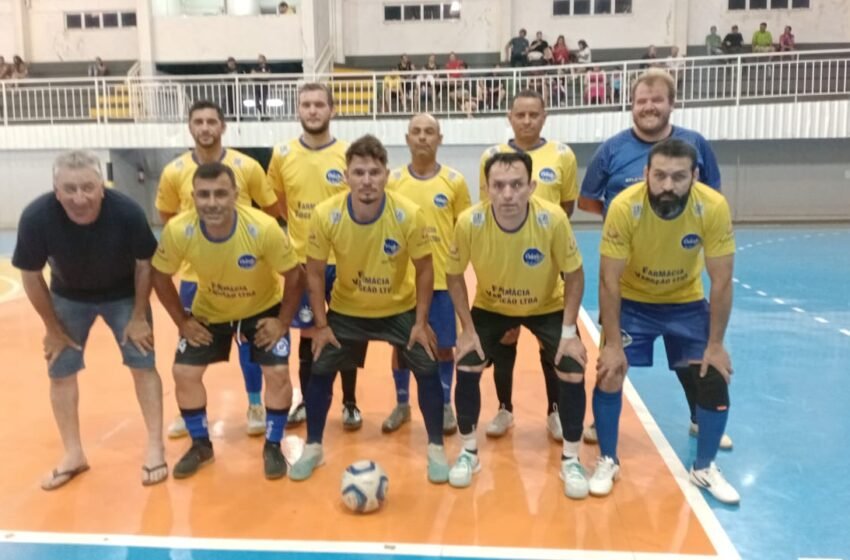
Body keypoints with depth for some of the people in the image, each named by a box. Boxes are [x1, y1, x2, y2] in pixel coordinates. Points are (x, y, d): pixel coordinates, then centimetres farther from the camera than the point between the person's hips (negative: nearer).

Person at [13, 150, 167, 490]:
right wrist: (52, 328, -7)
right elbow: (30, 276, -14)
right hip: (68, 296, 2)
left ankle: (155, 448, 9)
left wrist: (139, 316, -10)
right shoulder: (36, 217, -31)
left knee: (143, 364, -4)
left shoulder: (127, 212, -33)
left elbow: (145, 264, -15)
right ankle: (73, 455, 19)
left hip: (123, 294, -1)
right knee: (60, 371, 3)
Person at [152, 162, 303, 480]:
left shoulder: (264, 229, -34)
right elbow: (161, 277, -9)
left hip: (262, 309, -2)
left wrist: (282, 322, -18)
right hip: (208, 311, 2)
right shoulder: (178, 231, -28)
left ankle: (273, 447, 12)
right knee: (185, 374, -3)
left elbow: (294, 276, -20)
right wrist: (182, 321, -8)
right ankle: (201, 445, 22)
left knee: (277, 373, -13)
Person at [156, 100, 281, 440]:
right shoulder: (174, 172, -5)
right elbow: (167, 217, 9)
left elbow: (272, 210, 3)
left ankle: (255, 406, 27)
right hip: (195, 271, 1)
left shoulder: (247, 167, -8)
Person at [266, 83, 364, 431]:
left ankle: (350, 404, 22)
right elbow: (275, 203, 13)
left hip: (343, 260, -1)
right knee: (308, 333, 11)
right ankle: (306, 401, 27)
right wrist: (299, 226, 4)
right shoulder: (282, 155, 0)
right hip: (302, 260, 1)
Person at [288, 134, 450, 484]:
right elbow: (315, 272, -10)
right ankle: (313, 447, 24)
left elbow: (424, 269, -11)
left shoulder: (409, 215, -26)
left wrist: (421, 322, -11)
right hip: (345, 310, 1)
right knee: (321, 371, 2)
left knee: (427, 371, -4)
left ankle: (436, 448, 17)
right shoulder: (326, 215, -24)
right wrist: (321, 324, -8)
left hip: (401, 309, 0)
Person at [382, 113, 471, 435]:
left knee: (443, 346, 8)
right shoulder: (392, 180, 0)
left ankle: (445, 407, 26)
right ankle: (402, 405, 29)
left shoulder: (454, 181, -1)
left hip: (442, 280, 0)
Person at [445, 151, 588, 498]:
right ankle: (468, 453, 12)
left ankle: (571, 460, 11)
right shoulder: (469, 222, -29)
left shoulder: (553, 219, -31)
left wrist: (569, 332, -17)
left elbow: (574, 276, -15)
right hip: (490, 308, 1)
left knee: (572, 372, -13)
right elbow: (454, 276, -11)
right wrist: (468, 330, -13)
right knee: (467, 367, -12)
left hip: (548, 307, 0)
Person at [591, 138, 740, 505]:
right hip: (632, 301, -1)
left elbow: (721, 281, -16)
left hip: (687, 303, 2)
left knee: (714, 381, -4)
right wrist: (612, 344, -21)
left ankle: (705, 468, 20)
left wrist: (715, 345, -13)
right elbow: (609, 280, -22)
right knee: (610, 373, -10)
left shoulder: (714, 208, -26)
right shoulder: (624, 207, -30)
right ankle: (607, 462, 13)